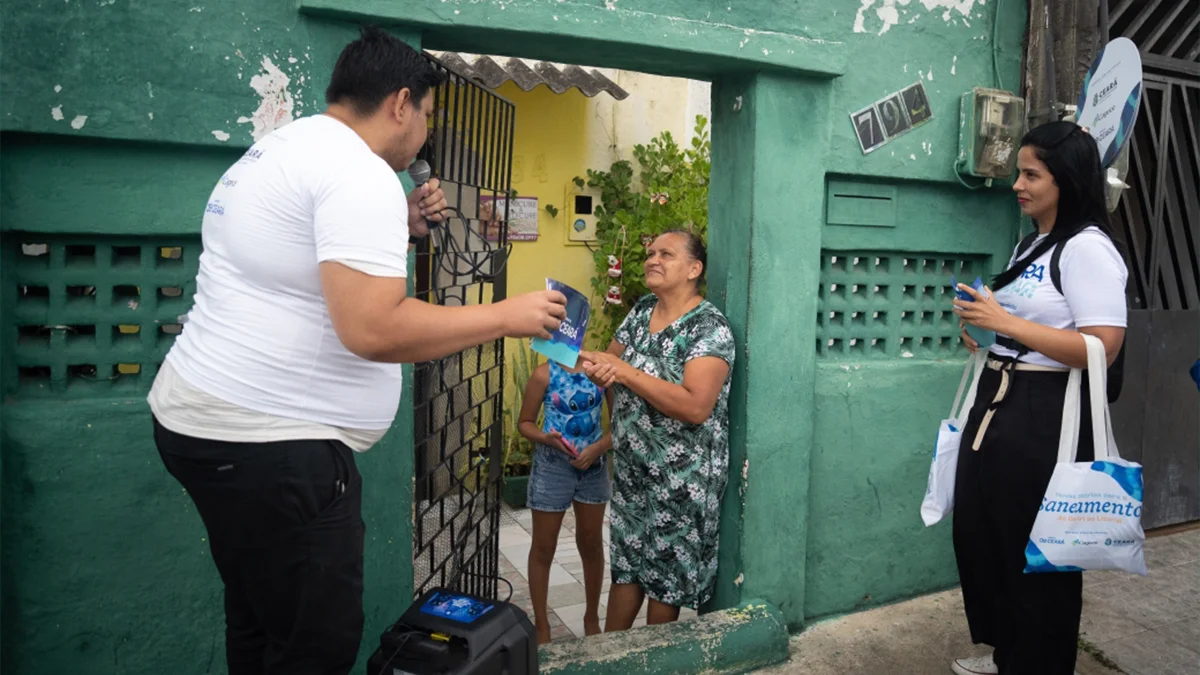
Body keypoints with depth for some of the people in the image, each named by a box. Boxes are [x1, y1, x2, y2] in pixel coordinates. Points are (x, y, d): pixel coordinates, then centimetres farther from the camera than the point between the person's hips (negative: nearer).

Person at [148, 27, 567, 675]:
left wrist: (400, 227, 15)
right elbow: (373, 329, -27)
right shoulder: (360, 173, -17)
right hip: (271, 443, -11)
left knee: (257, 623, 22)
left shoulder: (277, 148, 15)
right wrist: (506, 316, -17)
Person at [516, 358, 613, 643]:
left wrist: (598, 447, -16)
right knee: (543, 547, 10)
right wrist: (547, 438, -22)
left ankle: (592, 617, 36)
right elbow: (525, 423, -3)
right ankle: (541, 623, 27)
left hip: (594, 465, 2)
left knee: (592, 544, 16)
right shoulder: (544, 374, -10)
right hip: (552, 466, -2)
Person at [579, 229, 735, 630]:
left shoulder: (709, 327, -19)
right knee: (626, 560, 18)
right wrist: (598, 367, -14)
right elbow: (610, 358, 12)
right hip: (630, 466, 6)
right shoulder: (641, 311, 4)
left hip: (681, 478, -6)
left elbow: (695, 406, -30)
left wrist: (623, 371, -27)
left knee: (666, 572, 11)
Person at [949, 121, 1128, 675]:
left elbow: (1102, 349, -23)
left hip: (1043, 417, -9)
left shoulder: (1088, 248, -13)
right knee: (980, 531, 18)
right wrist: (984, 331, 9)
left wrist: (1005, 322, -23)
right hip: (997, 404, 10)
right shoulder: (1031, 245, 15)